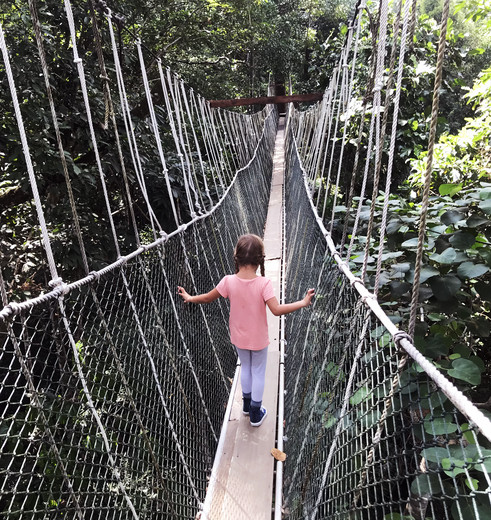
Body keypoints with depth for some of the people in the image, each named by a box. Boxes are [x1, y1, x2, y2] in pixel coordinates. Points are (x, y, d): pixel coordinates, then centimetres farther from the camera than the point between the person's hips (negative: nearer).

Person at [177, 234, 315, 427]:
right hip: (258, 339, -2)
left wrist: (189, 298, 11)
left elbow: (207, 298, -8)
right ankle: (256, 414, 35)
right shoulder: (263, 283, -27)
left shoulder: (229, 281, -19)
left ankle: (247, 404, 47)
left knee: (245, 368, 27)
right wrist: (303, 303, -22)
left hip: (239, 338, 3)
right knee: (258, 373, 18)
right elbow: (277, 310, -31)